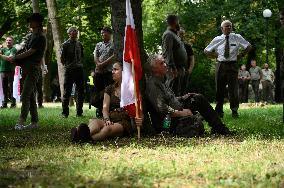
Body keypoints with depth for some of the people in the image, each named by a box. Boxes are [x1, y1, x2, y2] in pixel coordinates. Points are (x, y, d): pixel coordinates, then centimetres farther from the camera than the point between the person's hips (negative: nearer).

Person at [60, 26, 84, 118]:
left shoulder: (79, 44, 13)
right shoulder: (65, 44, -1)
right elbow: (62, 59, 0)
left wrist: (80, 64, 11)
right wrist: (67, 65, 0)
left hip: (79, 69, 5)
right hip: (69, 70, -5)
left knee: (80, 91, 5)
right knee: (67, 91, -2)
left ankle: (79, 112, 12)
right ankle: (65, 113, 3)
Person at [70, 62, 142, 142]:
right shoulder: (109, 89, 21)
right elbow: (105, 107, 8)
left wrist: (139, 120, -22)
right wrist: (107, 120, -14)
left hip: (124, 121, -3)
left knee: (108, 129, -39)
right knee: (94, 122, -33)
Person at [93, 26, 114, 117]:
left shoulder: (113, 45, 2)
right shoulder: (98, 45, 18)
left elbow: (114, 57, -10)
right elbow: (95, 57, 9)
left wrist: (103, 64, -14)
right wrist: (98, 64, -11)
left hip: (109, 71, -5)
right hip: (98, 72, 5)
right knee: (98, 92, 6)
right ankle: (99, 110, 13)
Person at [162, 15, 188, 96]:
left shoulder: (174, 34, 20)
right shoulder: (168, 34, -12)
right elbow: (167, 53, -22)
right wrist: (173, 68, -27)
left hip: (179, 68, 11)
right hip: (175, 69, -11)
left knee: (177, 91, 14)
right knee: (173, 92, -11)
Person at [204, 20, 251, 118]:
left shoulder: (237, 37, 2)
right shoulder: (217, 39, 6)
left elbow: (248, 47, 11)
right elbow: (206, 51, 16)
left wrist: (240, 55, 4)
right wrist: (215, 56, 4)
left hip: (232, 65, -1)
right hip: (221, 65, 1)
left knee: (233, 88, -3)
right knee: (220, 89, 5)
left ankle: (234, 111, 4)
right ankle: (219, 111, 12)